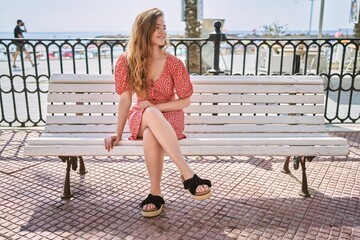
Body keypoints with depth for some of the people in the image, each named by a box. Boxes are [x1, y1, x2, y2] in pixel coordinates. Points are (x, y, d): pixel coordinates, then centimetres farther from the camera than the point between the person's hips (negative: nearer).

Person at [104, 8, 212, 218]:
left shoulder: (174, 63, -9)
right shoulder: (126, 62, -5)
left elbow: (185, 101, -4)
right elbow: (125, 99, -2)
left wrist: (154, 106, -13)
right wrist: (118, 133, -4)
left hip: (170, 118, -1)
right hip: (141, 119, 1)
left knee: (151, 135, -38)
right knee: (151, 115, -38)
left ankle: (155, 193, -26)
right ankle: (188, 174, -37)